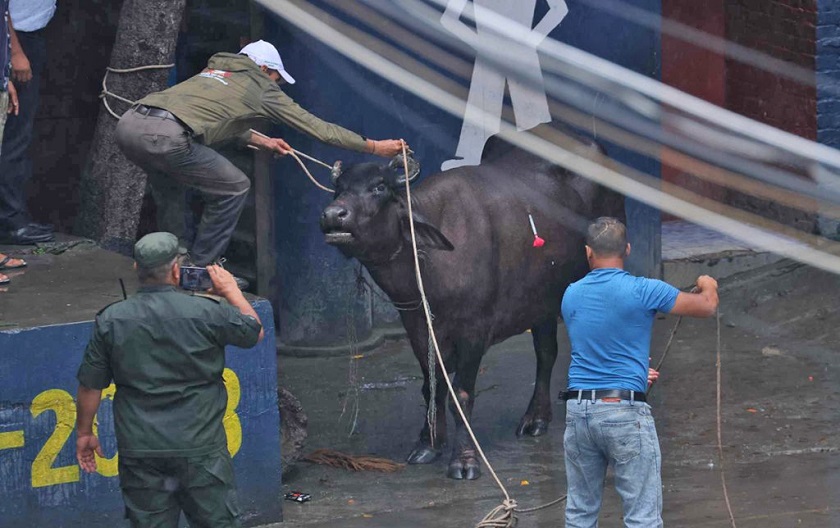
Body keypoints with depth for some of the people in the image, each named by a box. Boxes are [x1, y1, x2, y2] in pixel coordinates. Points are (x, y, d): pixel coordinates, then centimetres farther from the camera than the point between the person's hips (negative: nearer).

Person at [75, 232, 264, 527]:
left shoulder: (110, 321, -3)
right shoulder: (207, 312, -10)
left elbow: (90, 386, 3)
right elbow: (255, 332, 8)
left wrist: (84, 433, 17)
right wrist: (231, 291, 22)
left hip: (140, 450, 2)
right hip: (200, 447, -2)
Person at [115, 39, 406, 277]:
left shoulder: (212, 72, 33)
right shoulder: (261, 88, 15)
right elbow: (317, 127, 20)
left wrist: (259, 141, 53)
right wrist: (375, 147, 28)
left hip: (128, 124, 8)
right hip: (164, 137, -8)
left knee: (170, 185, 34)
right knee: (233, 187, 9)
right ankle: (200, 268, 14)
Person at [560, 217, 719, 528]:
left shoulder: (571, 296, 9)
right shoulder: (642, 291, -8)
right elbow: (706, 307, 1)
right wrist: (708, 286, 25)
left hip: (578, 410, 5)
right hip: (624, 412, -5)